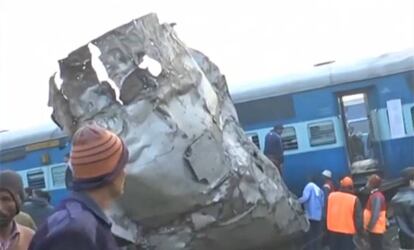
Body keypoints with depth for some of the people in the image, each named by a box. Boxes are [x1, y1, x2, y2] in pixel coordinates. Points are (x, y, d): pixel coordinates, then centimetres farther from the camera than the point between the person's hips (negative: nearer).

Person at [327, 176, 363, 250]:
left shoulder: (331, 196, 1)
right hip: (347, 232, -4)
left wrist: (327, 225, 20)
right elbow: (358, 217, -9)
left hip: (332, 230, 4)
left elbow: (326, 212, 9)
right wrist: (359, 230, 5)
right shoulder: (354, 199, -11)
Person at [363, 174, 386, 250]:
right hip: (375, 228, 10)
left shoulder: (376, 196, -20)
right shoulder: (375, 195, 11)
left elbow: (375, 214, -26)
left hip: (375, 229, -10)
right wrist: (369, 226, 19)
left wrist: (369, 226, -18)